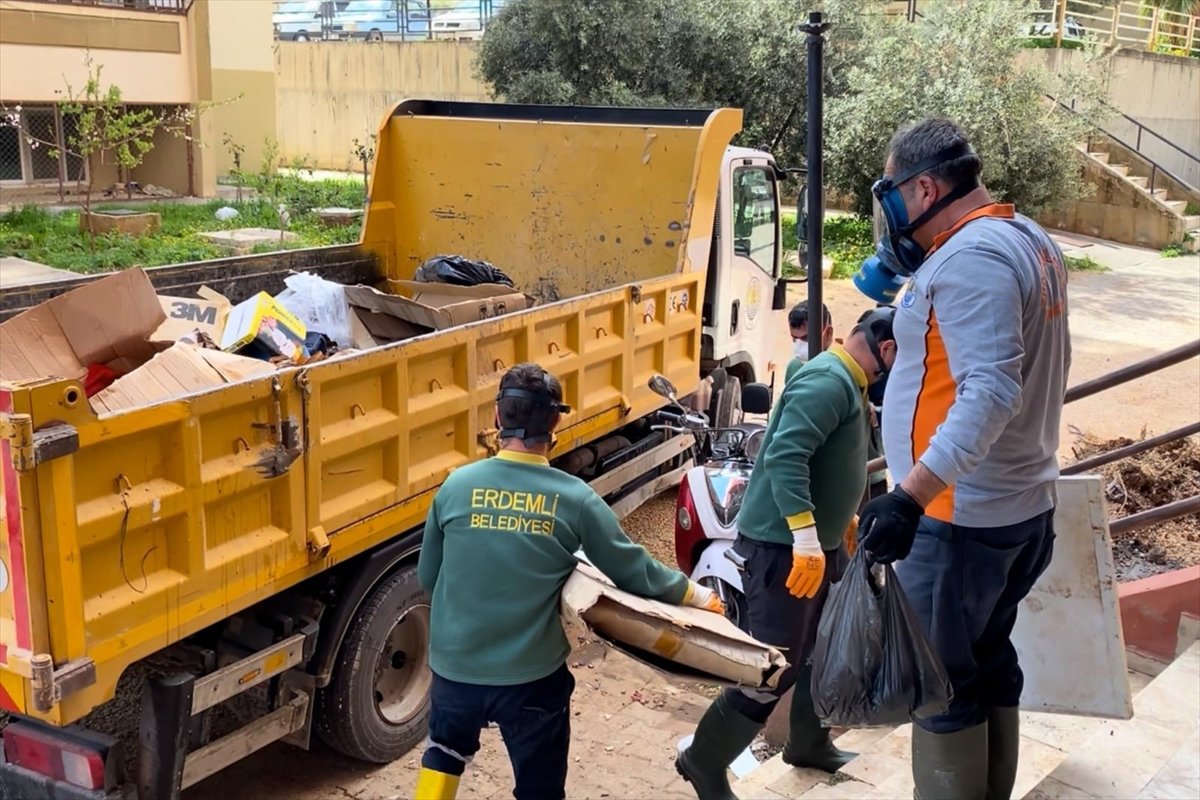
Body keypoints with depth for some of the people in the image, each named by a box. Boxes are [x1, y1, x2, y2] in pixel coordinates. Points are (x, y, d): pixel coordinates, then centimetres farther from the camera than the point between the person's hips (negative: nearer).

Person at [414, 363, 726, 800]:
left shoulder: (457, 485, -7)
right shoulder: (574, 498, -11)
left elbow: (427, 576, 5)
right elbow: (634, 571, -3)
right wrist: (693, 594, 15)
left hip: (455, 664, 2)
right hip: (531, 674, -2)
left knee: (446, 749, 32)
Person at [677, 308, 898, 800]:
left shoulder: (847, 383, 14)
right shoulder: (827, 381, -19)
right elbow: (785, 456, -29)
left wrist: (842, 519, 30)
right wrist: (805, 537, -33)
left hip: (821, 543, 11)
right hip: (784, 546, -11)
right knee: (776, 668, -7)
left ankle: (808, 743, 38)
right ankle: (704, 760, 7)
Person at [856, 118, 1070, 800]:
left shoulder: (970, 257, -21)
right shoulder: (1032, 241, 11)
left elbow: (990, 392, -31)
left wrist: (911, 496, -36)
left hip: (961, 516, -10)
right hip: (1023, 502, 10)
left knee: (942, 679, 2)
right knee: (989, 662, 20)